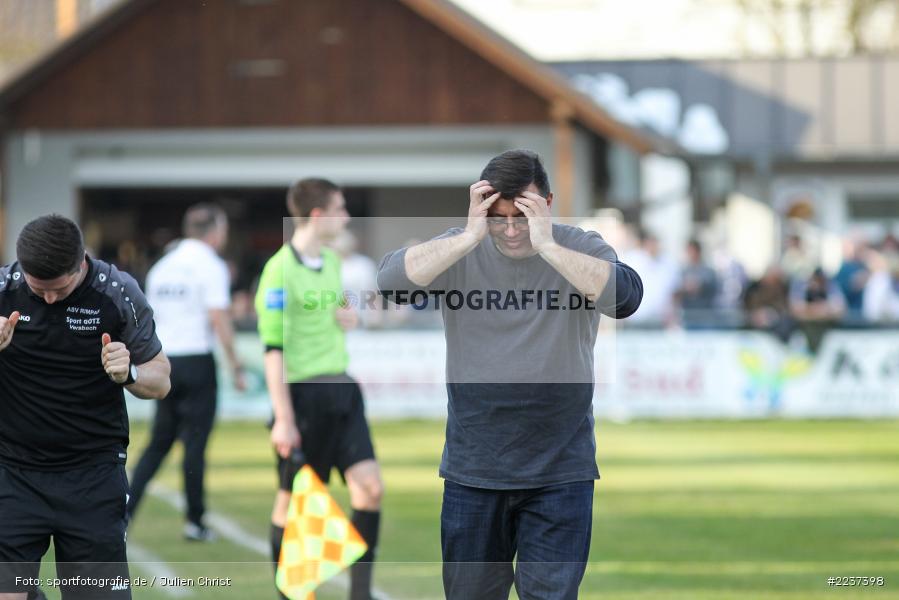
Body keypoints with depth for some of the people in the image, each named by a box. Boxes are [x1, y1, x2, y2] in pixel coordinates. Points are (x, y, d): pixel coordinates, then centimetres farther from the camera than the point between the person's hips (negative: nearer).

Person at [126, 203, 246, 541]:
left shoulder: (162, 267, 14)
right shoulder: (210, 266, -7)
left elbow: (150, 317, 17)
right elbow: (219, 319, -15)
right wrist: (235, 366, -10)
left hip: (163, 361, 6)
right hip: (196, 358, -6)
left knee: (159, 442, 12)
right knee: (195, 443, 0)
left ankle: (126, 508, -1)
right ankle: (195, 522, 4)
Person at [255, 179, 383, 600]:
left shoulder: (332, 261, 12)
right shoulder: (280, 270, -13)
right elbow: (273, 348, -16)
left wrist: (347, 316, 5)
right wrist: (283, 419, -20)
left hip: (341, 391, 7)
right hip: (302, 393, -7)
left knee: (369, 485, -4)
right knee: (292, 499, 1)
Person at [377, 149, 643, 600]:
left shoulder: (579, 249, -4)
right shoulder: (460, 252, -1)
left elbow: (626, 297, -24)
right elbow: (391, 280, -17)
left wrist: (546, 245, -31)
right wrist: (470, 237, -26)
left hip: (560, 473, -2)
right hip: (473, 469, 2)